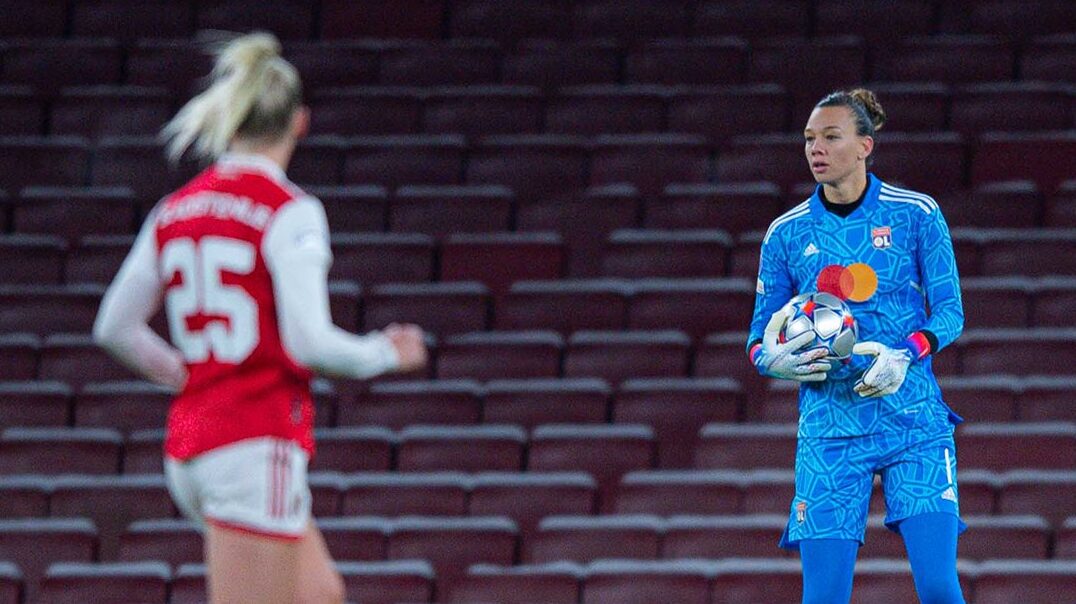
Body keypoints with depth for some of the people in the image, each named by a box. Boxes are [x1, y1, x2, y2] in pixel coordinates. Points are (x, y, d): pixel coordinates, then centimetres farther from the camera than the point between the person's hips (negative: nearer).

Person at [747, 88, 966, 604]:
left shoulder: (916, 214, 1)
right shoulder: (786, 233, 6)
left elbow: (949, 310, 2)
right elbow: (760, 334, 10)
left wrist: (905, 354, -17)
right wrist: (773, 358, -13)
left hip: (914, 424, -1)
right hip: (829, 431, 1)